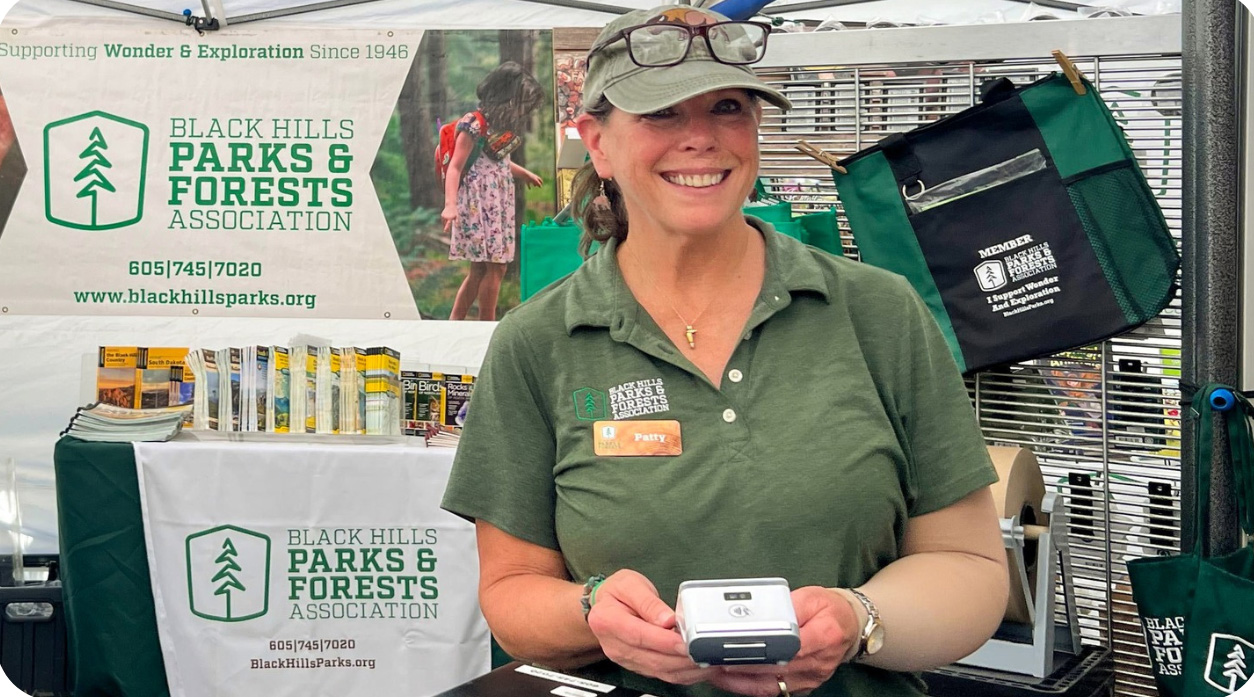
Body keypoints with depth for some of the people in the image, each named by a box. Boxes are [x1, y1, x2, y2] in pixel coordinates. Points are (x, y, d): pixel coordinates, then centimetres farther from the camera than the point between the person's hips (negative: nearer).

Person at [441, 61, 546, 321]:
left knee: (480, 268, 9)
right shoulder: (474, 125, -14)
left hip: (498, 203, 9)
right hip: (478, 202, -9)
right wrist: (450, 204, -31)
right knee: (495, 266, -8)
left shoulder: (502, 125, 11)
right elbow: (455, 167, -19)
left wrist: (524, 173, 38)